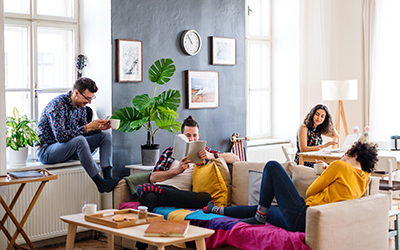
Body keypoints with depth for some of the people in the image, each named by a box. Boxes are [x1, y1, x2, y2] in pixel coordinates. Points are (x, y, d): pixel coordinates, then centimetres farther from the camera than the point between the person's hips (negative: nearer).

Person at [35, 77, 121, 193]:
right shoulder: (57, 105, -23)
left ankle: (108, 177, -23)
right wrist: (87, 127, -29)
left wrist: (98, 128, -8)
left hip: (69, 148, 9)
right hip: (46, 151, -9)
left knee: (105, 136, -5)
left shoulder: (80, 106, 3)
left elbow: (83, 131, 13)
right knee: (79, 140, -37)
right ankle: (100, 183, -32)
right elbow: (61, 136, -32)